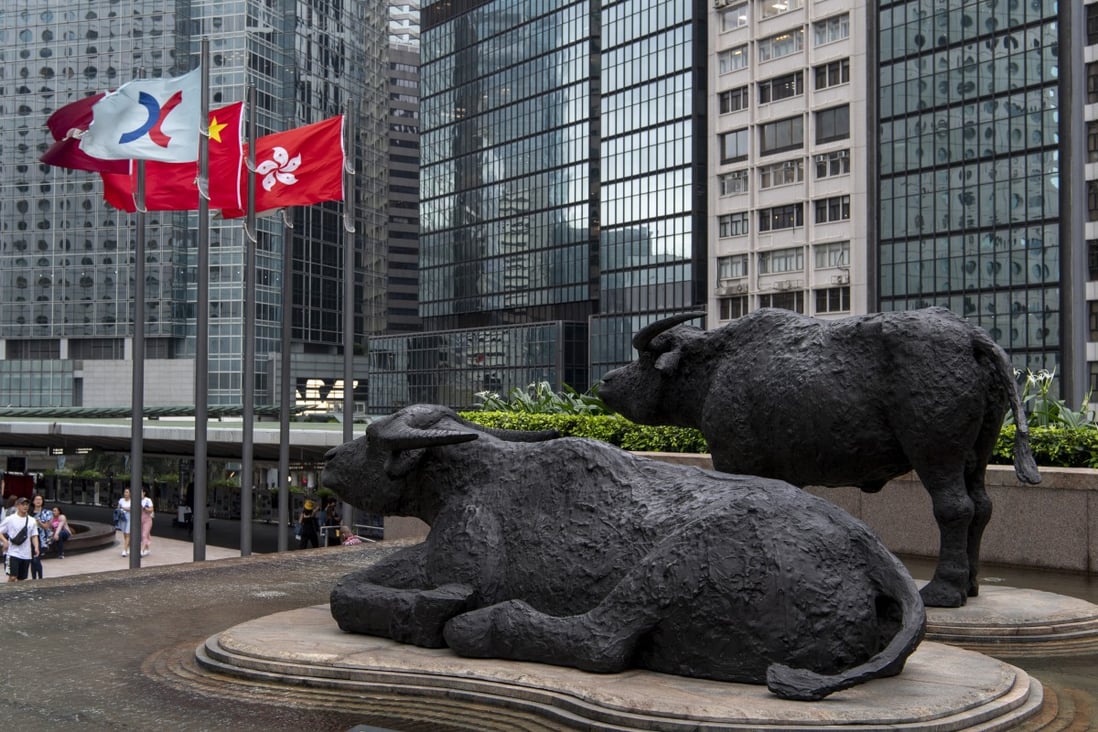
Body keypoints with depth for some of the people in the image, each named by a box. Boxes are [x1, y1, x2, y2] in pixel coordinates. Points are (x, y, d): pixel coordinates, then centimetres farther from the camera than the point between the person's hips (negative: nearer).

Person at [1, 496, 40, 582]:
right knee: (12, 577, -15)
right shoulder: (10, 519, -2)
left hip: (26, 554, 4)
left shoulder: (31, 520, 10)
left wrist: (36, 547, -4)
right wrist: (4, 541, -18)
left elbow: (34, 536, 12)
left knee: (21, 578, 9)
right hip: (13, 553, -4)